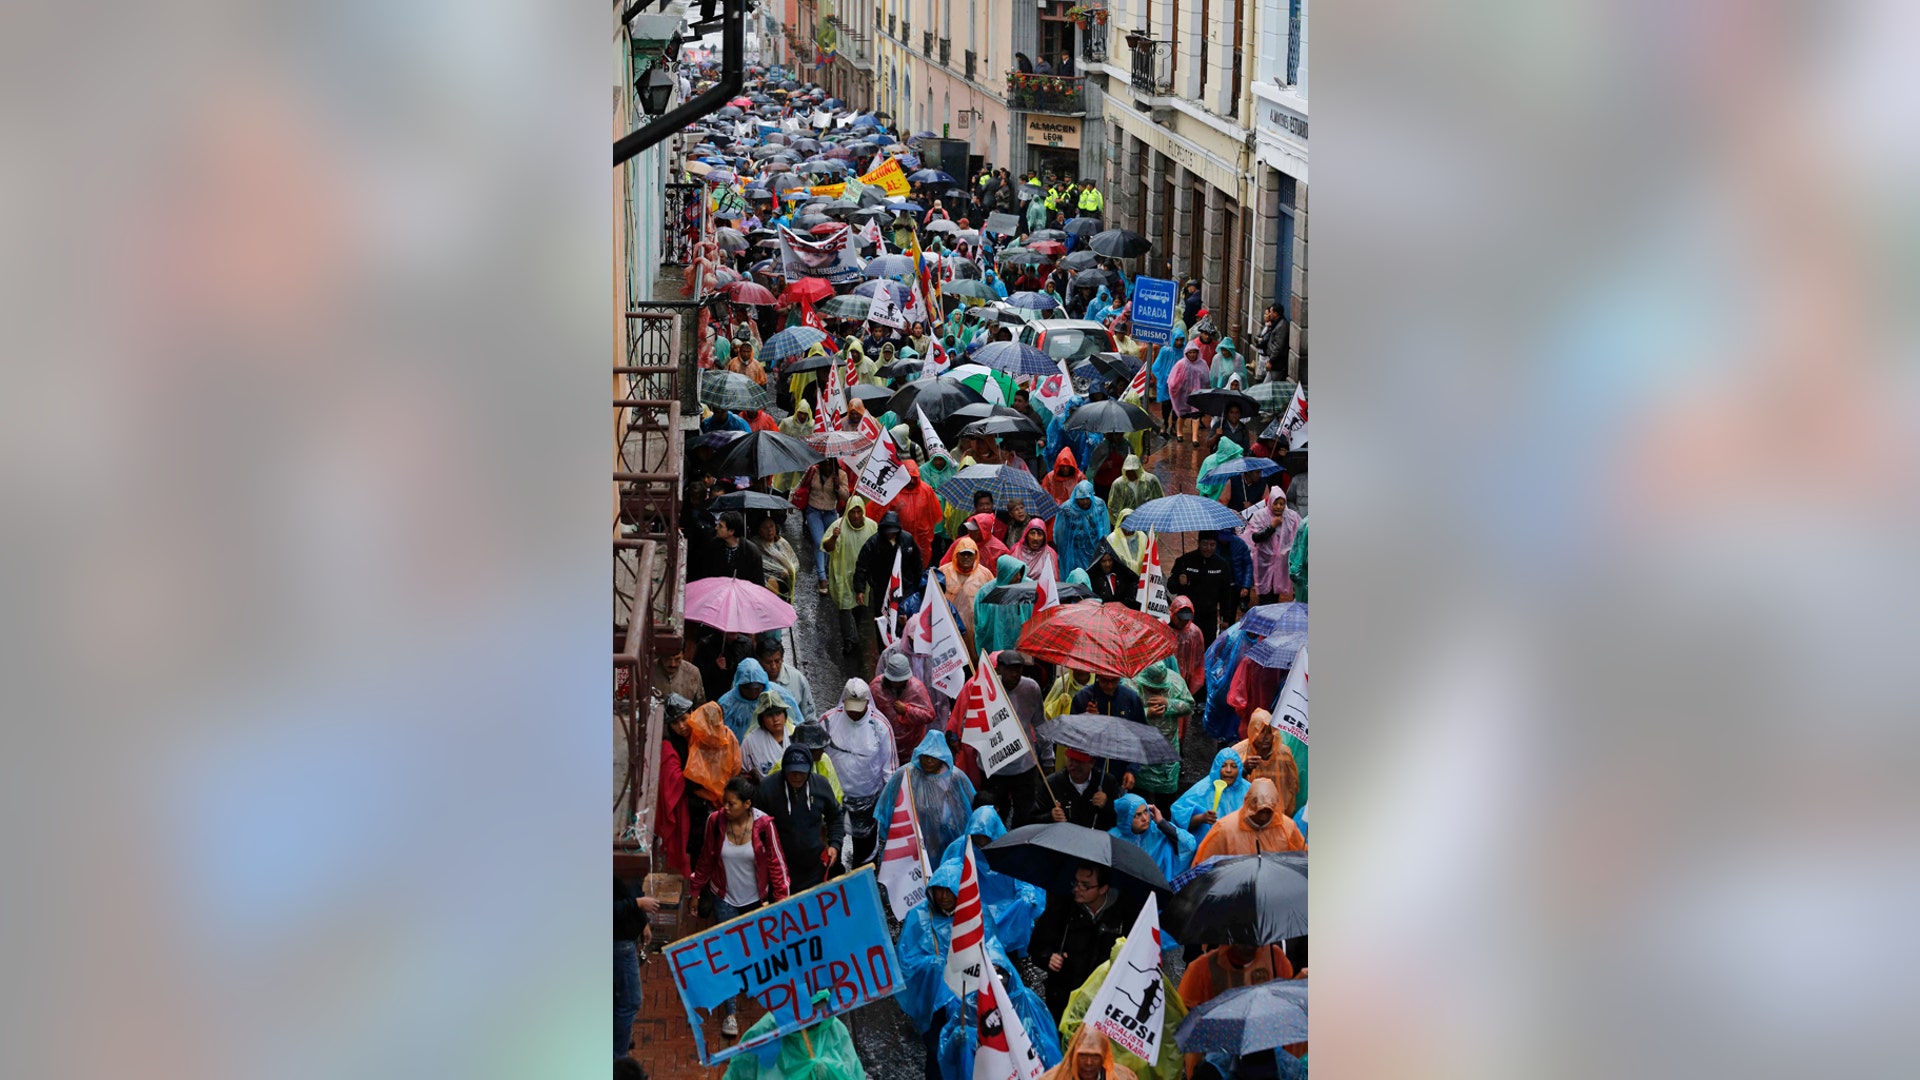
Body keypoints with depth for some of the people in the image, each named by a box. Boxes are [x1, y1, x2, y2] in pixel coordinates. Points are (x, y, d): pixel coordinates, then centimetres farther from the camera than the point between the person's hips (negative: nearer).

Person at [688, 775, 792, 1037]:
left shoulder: (763, 825, -21)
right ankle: (731, 1013, 5)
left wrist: (780, 898, -9)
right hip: (724, 898, 0)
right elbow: (706, 859, -2)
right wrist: (696, 890, 6)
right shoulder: (716, 821, -16)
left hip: (755, 898, 0)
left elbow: (776, 862, -11)